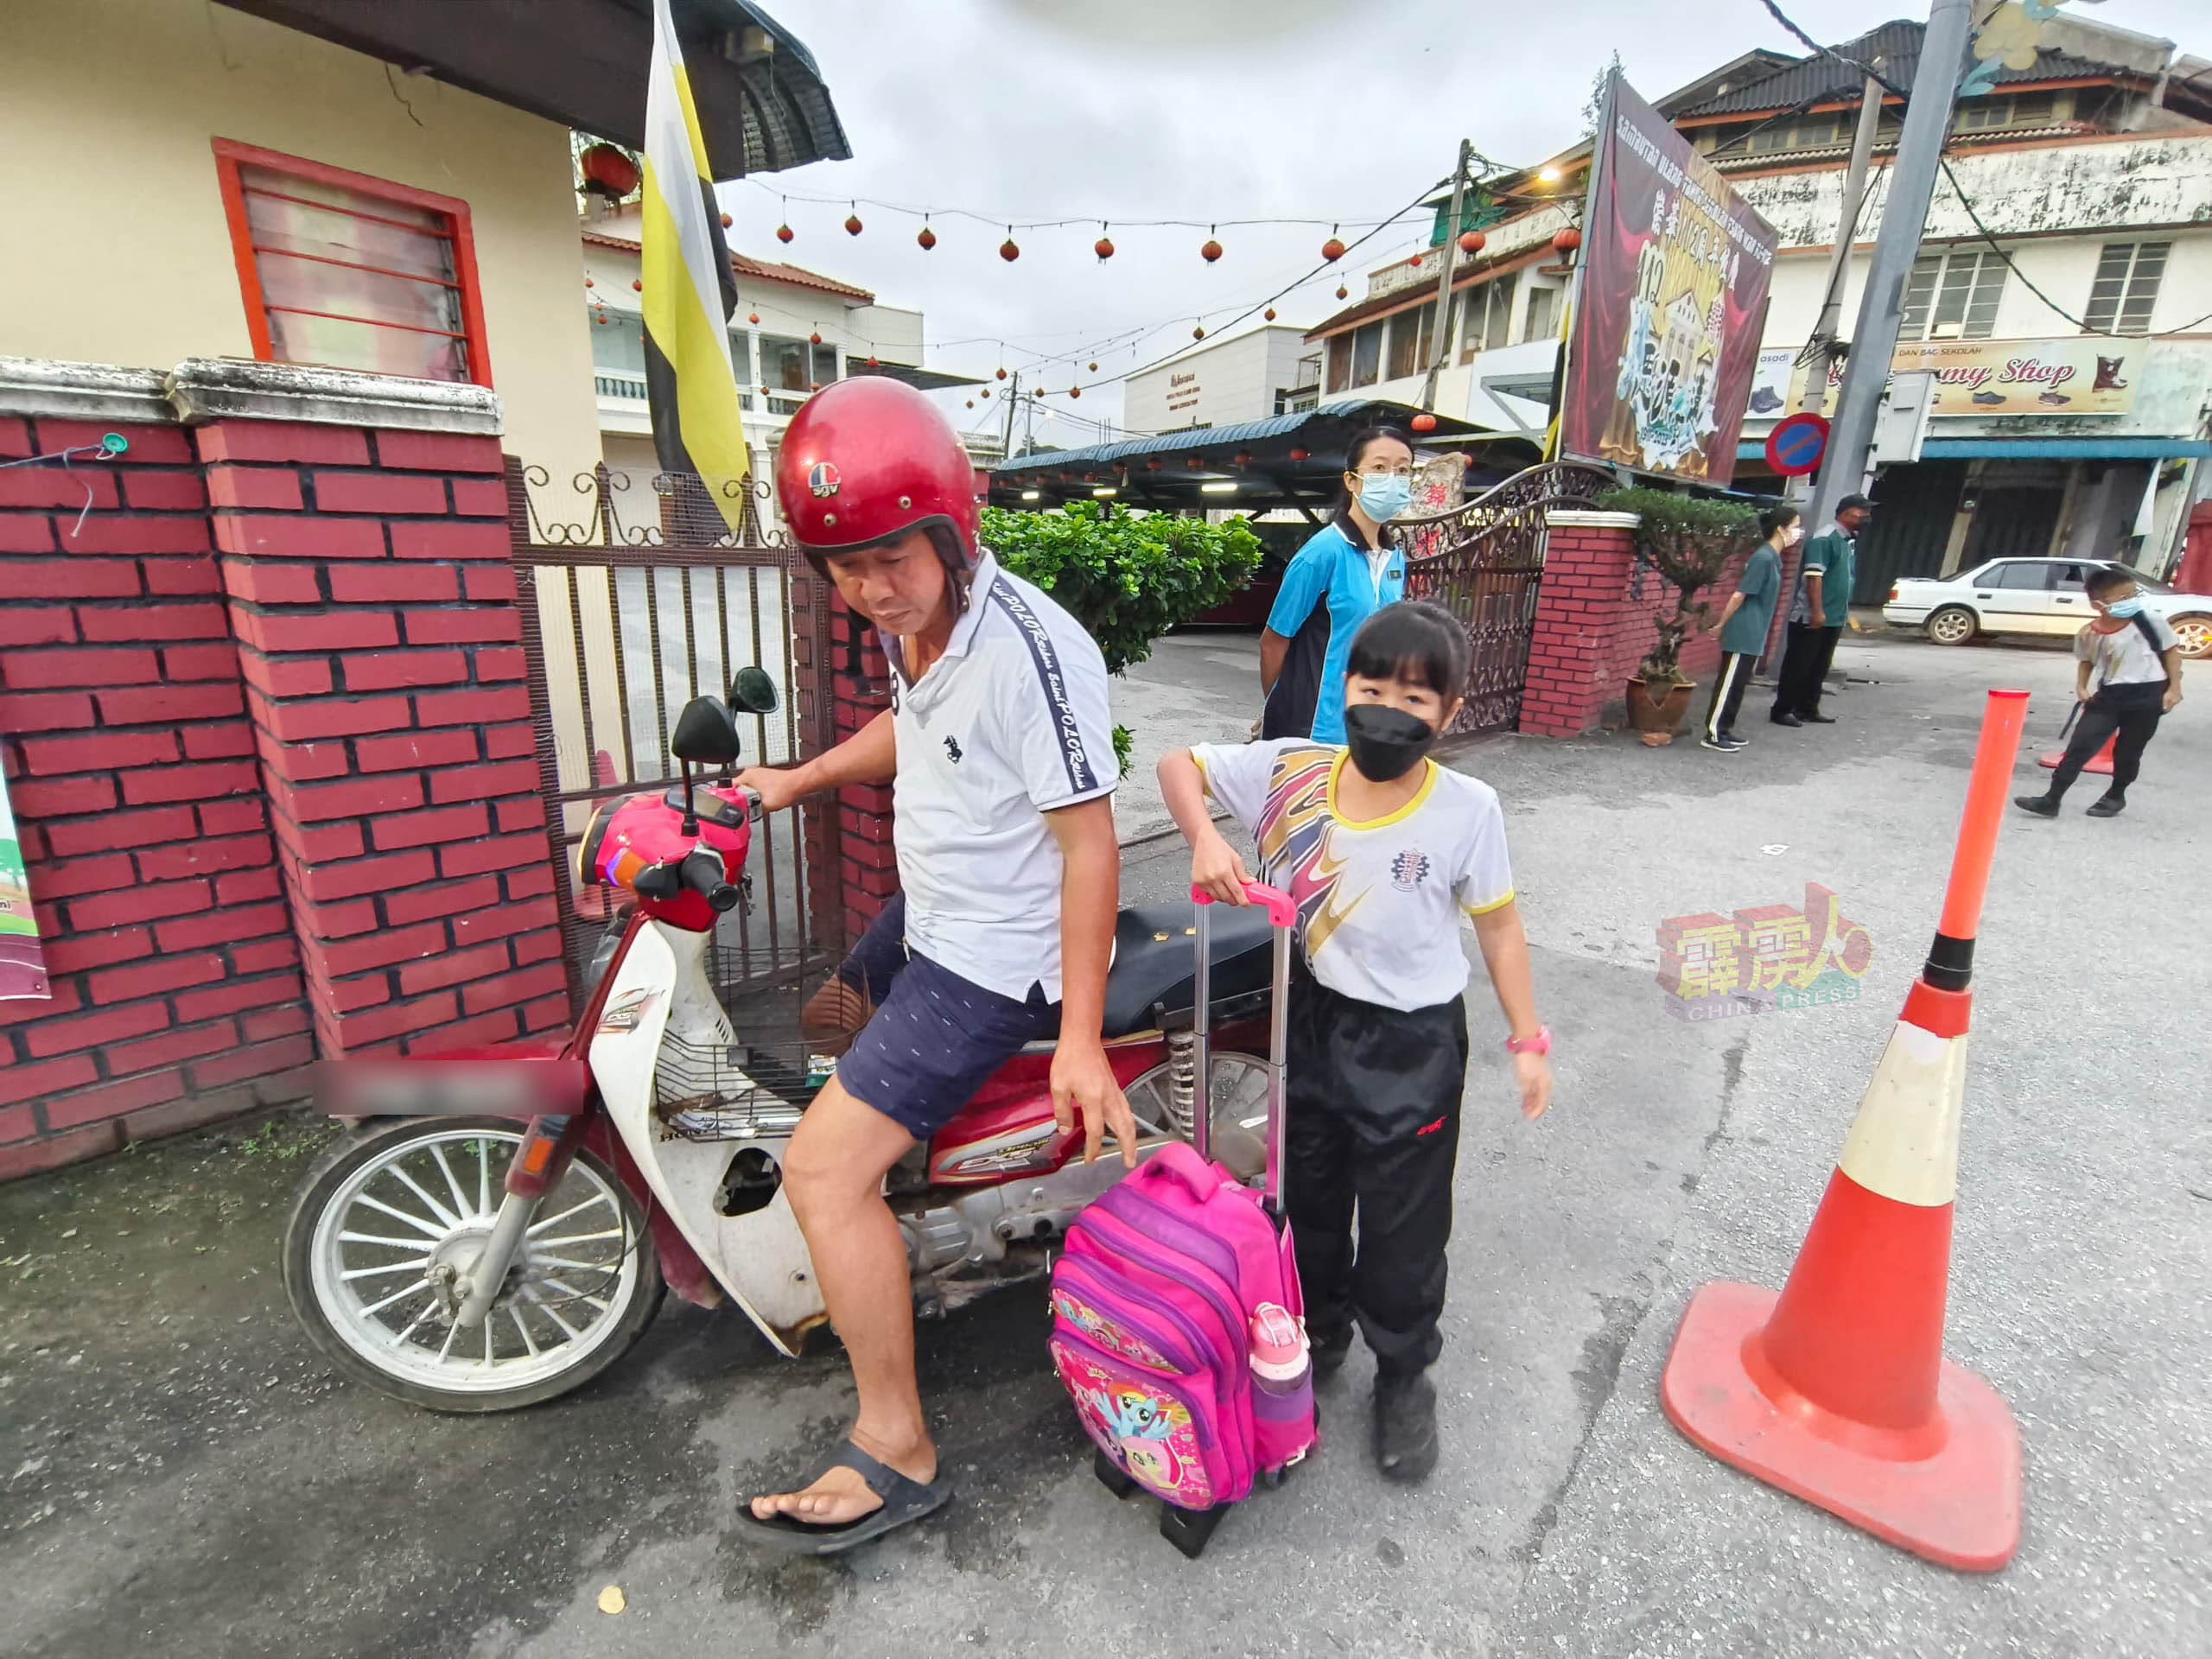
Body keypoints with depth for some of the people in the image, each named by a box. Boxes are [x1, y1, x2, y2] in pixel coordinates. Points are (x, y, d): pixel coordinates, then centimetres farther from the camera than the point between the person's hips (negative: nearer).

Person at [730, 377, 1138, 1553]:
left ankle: (895, 1454, 7)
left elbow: (1089, 842, -26)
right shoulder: (910, 623, 1)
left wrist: (1080, 1037, -26)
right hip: (929, 917, 10)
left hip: (998, 959, -10)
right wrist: (799, 780, 14)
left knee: (825, 1171, -13)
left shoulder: (1031, 651, -27)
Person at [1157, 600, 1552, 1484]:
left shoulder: (1466, 809, -14)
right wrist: (1204, 836, -23)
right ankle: (1320, 1331, 51)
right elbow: (1179, 765, -5)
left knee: (1403, 1221, 14)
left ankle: (1404, 1375, 42)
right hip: (1307, 1020, 3)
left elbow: (1499, 925, -3)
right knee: (1305, 1195, 23)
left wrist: (1528, 1039, 1)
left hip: (1412, 1043, -2)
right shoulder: (1288, 770, -12)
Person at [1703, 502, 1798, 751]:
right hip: (1743, 635, -9)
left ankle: (1724, 730, 20)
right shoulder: (1763, 558, -16)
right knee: (1729, 683, -4)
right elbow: (1739, 595, -16)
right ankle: (1712, 734, 1)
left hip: (1753, 636, 9)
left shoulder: (1773, 557, 13)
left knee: (1738, 684, 13)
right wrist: (1721, 625, -11)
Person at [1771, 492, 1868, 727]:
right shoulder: (1825, 538, -13)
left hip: (1834, 618, 9)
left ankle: (1808, 709, 20)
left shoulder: (1850, 541, 15)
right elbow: (1814, 576, -20)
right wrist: (1817, 611, -24)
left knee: (1819, 667, 12)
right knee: (1797, 665, -4)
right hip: (1810, 617, -9)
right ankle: (1782, 710, 2)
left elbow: (1844, 578, 21)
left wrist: (1845, 611, 20)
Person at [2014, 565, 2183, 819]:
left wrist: (2174, 688, -2)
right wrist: (2081, 687, -1)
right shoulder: (2088, 634, -6)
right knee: (2080, 745, -7)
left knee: (2127, 752, 10)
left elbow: (2171, 651, 2)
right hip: (2108, 695, 1)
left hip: (2147, 695, -1)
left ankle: (2116, 796, 32)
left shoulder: (2151, 623, -9)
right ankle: (2051, 799, -7)